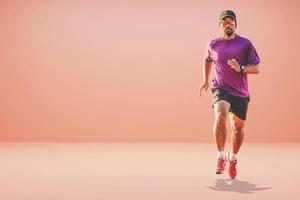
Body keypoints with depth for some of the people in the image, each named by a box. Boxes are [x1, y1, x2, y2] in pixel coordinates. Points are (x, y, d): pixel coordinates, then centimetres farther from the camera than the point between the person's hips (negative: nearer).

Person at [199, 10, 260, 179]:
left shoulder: (245, 44, 0)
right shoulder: (213, 44, 5)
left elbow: (256, 68, 0)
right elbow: (207, 59, 27)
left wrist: (241, 68, -18)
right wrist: (206, 81, 20)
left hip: (241, 93, 1)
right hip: (221, 89, -1)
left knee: (238, 127, 10)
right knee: (220, 116, -29)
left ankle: (233, 159, 34)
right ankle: (221, 157, -17)